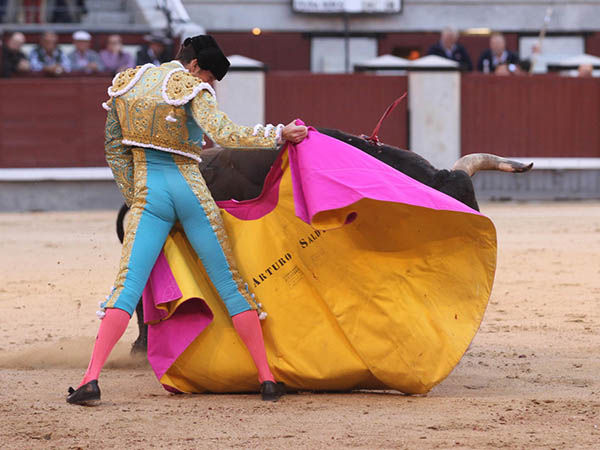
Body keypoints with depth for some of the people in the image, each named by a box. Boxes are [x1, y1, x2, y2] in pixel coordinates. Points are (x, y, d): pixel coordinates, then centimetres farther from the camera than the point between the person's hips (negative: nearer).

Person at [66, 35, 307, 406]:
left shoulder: (127, 84, 11)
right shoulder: (192, 89, -6)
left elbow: (115, 150, 14)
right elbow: (224, 133, -22)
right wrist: (278, 135, -15)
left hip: (147, 194, 3)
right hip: (191, 192, -3)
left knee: (127, 286, -4)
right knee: (230, 284, 5)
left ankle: (92, 378, -20)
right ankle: (268, 378, 5)